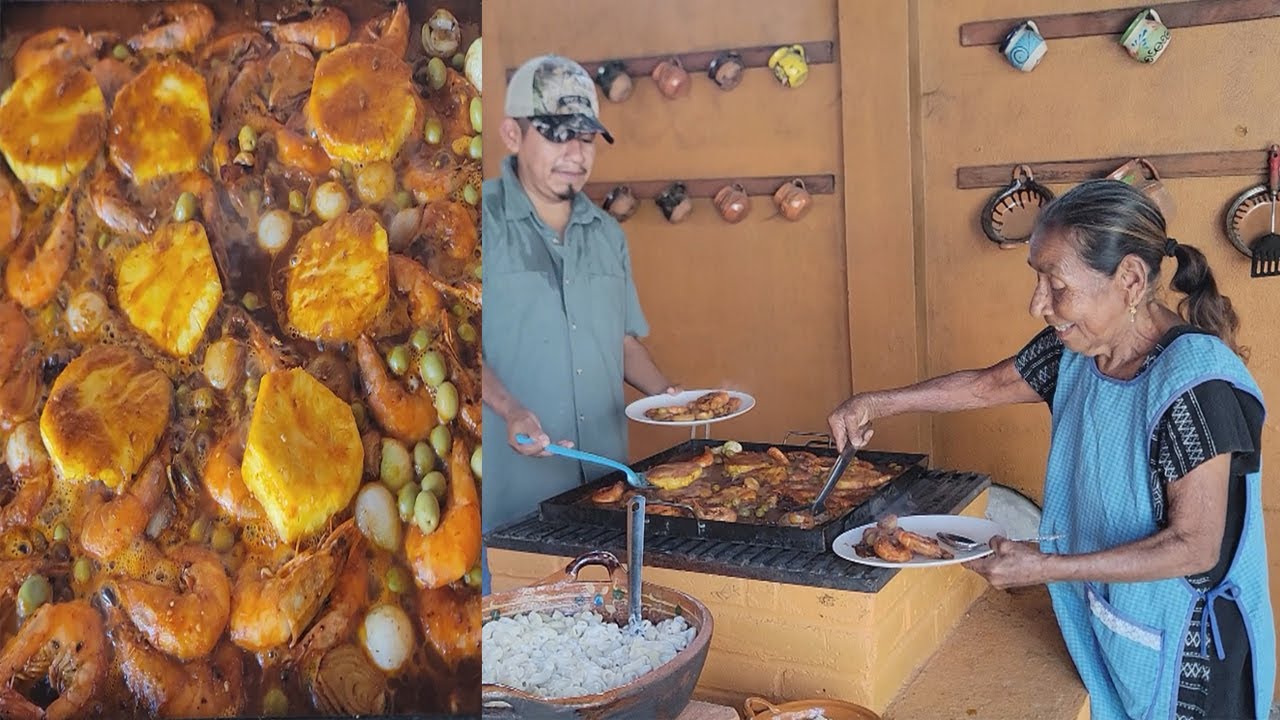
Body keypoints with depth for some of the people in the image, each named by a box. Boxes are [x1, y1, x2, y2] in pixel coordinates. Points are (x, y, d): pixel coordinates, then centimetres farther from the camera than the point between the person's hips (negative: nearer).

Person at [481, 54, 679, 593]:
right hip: (511, 490, -5)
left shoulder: (606, 233, 14)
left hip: (604, 483, 5)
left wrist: (665, 392, 3)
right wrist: (510, 410, -24)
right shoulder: (486, 221, -4)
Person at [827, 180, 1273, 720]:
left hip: (1182, 648, -6)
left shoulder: (1194, 381, -28)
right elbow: (990, 384, 11)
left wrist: (1044, 568, -28)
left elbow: (1194, 547, -26)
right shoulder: (1076, 348, -7)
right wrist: (881, 403, 1)